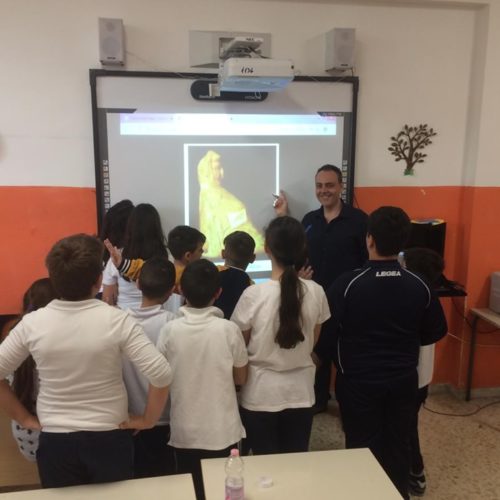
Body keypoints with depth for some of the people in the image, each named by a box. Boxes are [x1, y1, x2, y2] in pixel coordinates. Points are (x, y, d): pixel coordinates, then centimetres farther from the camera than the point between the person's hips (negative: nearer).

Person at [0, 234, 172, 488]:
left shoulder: (32, 323, -9)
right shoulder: (116, 320, -17)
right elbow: (161, 374, -20)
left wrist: (25, 419, 8)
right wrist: (148, 419, -6)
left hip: (55, 441, 2)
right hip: (109, 439, -1)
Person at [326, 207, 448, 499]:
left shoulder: (348, 284, -19)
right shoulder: (420, 286, -10)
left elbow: (328, 331, -11)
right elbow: (436, 332, 2)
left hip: (358, 381, -3)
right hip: (403, 380, 3)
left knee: (362, 449, 14)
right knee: (398, 446, 19)